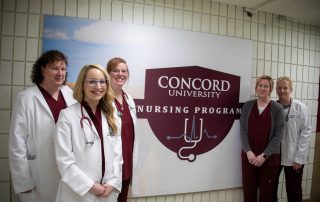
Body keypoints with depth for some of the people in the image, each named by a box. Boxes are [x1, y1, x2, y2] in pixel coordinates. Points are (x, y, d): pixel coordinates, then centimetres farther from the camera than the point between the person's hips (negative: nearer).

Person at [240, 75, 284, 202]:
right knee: (248, 191, 9)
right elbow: (242, 130, -1)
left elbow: (278, 135, -7)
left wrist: (264, 155, -14)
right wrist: (248, 151, -12)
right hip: (248, 156, 2)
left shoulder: (277, 108, -3)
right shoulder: (247, 106, 4)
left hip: (269, 158, -2)